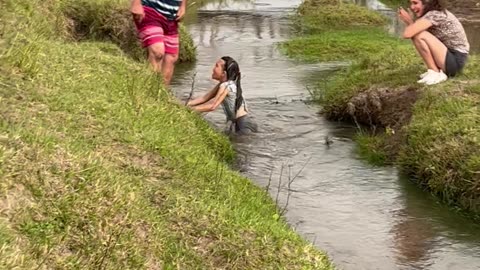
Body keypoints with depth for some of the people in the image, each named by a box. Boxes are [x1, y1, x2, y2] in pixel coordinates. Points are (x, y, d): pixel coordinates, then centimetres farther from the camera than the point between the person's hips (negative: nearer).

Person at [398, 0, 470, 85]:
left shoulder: (434, 15, -20)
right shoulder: (432, 13, 8)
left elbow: (407, 34, -27)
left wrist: (409, 21, -7)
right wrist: (410, 22, -8)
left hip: (456, 60, -9)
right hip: (448, 56, 9)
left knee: (420, 35, -21)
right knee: (415, 33, 8)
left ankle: (436, 74, -8)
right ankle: (437, 70, 7)